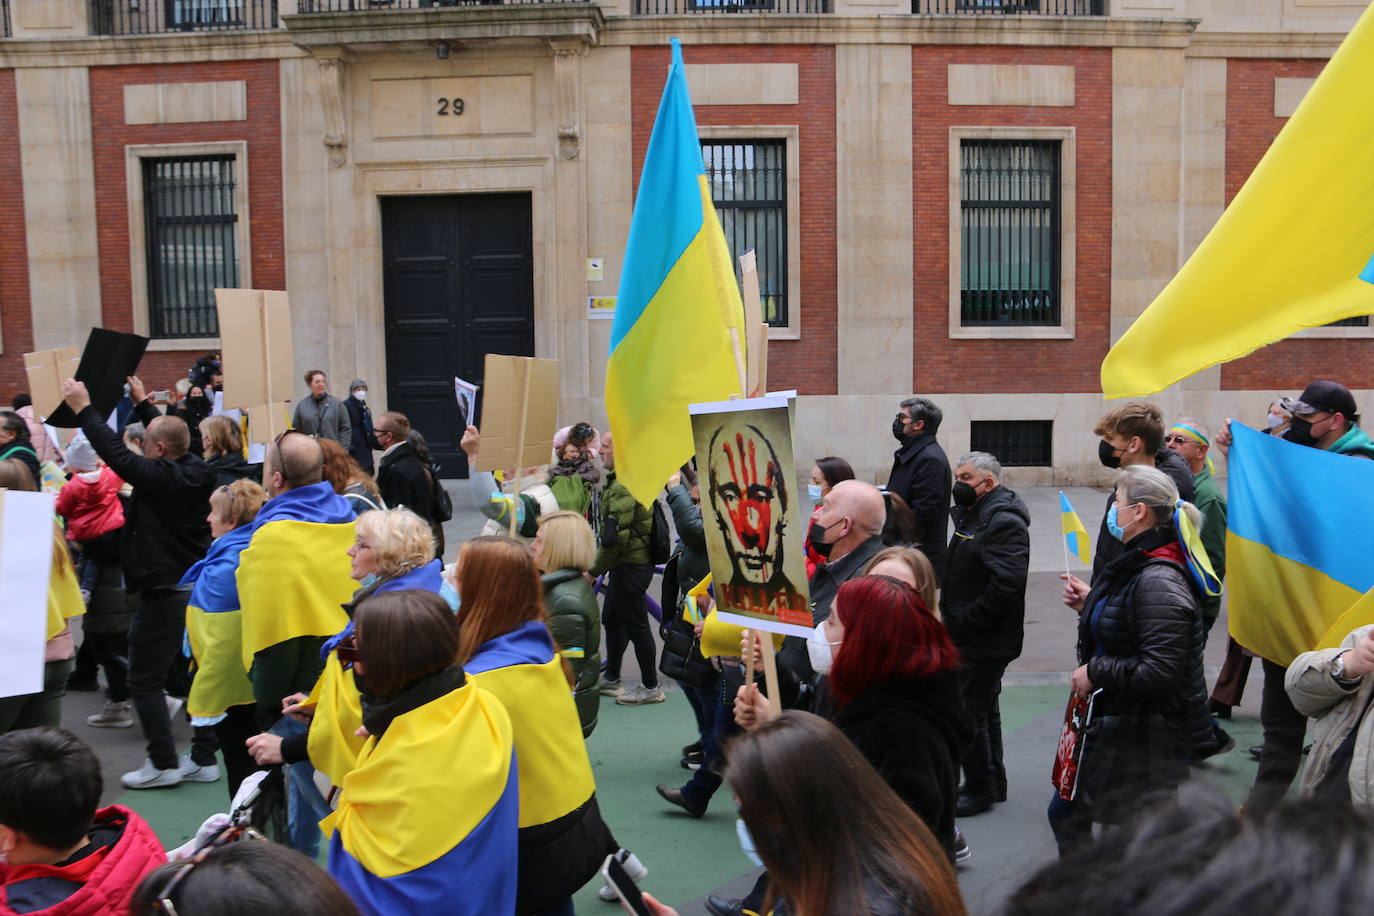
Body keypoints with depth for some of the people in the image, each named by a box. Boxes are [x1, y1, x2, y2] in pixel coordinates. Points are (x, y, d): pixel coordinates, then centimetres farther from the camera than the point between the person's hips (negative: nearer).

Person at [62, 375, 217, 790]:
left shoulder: (161, 477, -20)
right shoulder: (196, 472, 2)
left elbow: (117, 454, -21)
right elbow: (173, 436, 20)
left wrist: (83, 408, -11)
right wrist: (142, 404, 29)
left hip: (163, 592, -8)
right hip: (195, 587, 8)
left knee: (145, 680, 2)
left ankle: (163, 763, 5)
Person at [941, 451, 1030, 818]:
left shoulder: (1004, 522, -20)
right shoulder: (971, 514, 13)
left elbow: (1006, 584, -30)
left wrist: (964, 620, -23)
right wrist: (950, 612, 11)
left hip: (986, 642, -10)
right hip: (970, 638, 10)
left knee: (970, 713, -3)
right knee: (983, 709, 19)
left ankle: (981, 790, 11)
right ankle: (993, 783, 32)